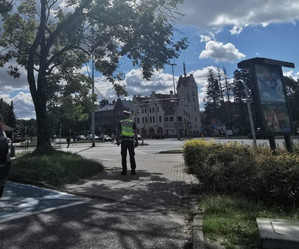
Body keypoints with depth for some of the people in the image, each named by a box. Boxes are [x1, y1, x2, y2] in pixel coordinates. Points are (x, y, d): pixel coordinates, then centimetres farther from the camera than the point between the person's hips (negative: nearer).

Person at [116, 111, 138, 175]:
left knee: (124, 156, 4)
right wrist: (136, 142, 3)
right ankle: (133, 170, 6)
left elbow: (118, 132, 2)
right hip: (131, 141, 1)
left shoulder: (121, 123, 6)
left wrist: (117, 141, 10)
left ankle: (124, 170, 4)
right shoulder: (132, 123, 6)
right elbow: (135, 133, 0)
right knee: (132, 156, 6)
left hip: (123, 141, 0)